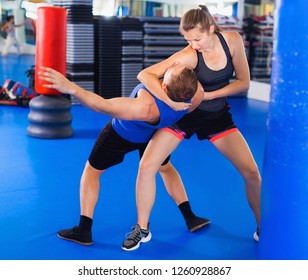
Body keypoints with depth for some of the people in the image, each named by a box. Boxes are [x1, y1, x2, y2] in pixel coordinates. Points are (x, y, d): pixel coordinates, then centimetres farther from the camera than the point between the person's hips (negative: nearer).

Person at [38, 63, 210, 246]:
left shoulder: (147, 107, -48)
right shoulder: (197, 93, -33)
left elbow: (104, 106, -47)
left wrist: (70, 87, -50)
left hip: (121, 134, -5)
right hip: (154, 133, 5)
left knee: (92, 171, 14)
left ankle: (84, 231, 15)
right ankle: (191, 219, 34)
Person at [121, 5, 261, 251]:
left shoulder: (232, 40, -16)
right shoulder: (188, 55, -26)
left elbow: (244, 82, -9)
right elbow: (144, 75, -30)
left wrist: (207, 95, -20)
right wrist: (170, 102, -43)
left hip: (218, 115, 3)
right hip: (185, 113, -2)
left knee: (252, 172, -4)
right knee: (147, 166, -13)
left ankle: (263, 229, 20)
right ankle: (142, 229, 7)